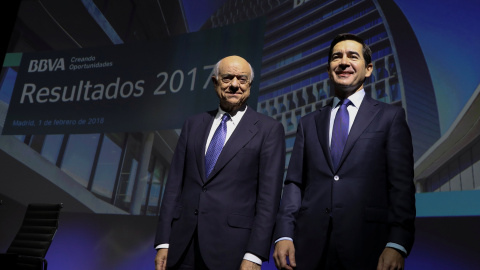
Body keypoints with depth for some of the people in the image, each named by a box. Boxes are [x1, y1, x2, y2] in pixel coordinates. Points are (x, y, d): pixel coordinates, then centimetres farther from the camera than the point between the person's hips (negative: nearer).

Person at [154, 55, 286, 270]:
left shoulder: (269, 129, -1)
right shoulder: (193, 125, 10)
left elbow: (269, 195, -6)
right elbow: (175, 184, 7)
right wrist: (163, 243, 2)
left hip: (232, 247, -3)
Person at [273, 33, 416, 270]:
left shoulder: (391, 117, 6)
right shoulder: (308, 123, 14)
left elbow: (402, 185, -2)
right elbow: (294, 183, 8)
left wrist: (397, 244, -12)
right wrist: (284, 236, -3)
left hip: (366, 249, -2)